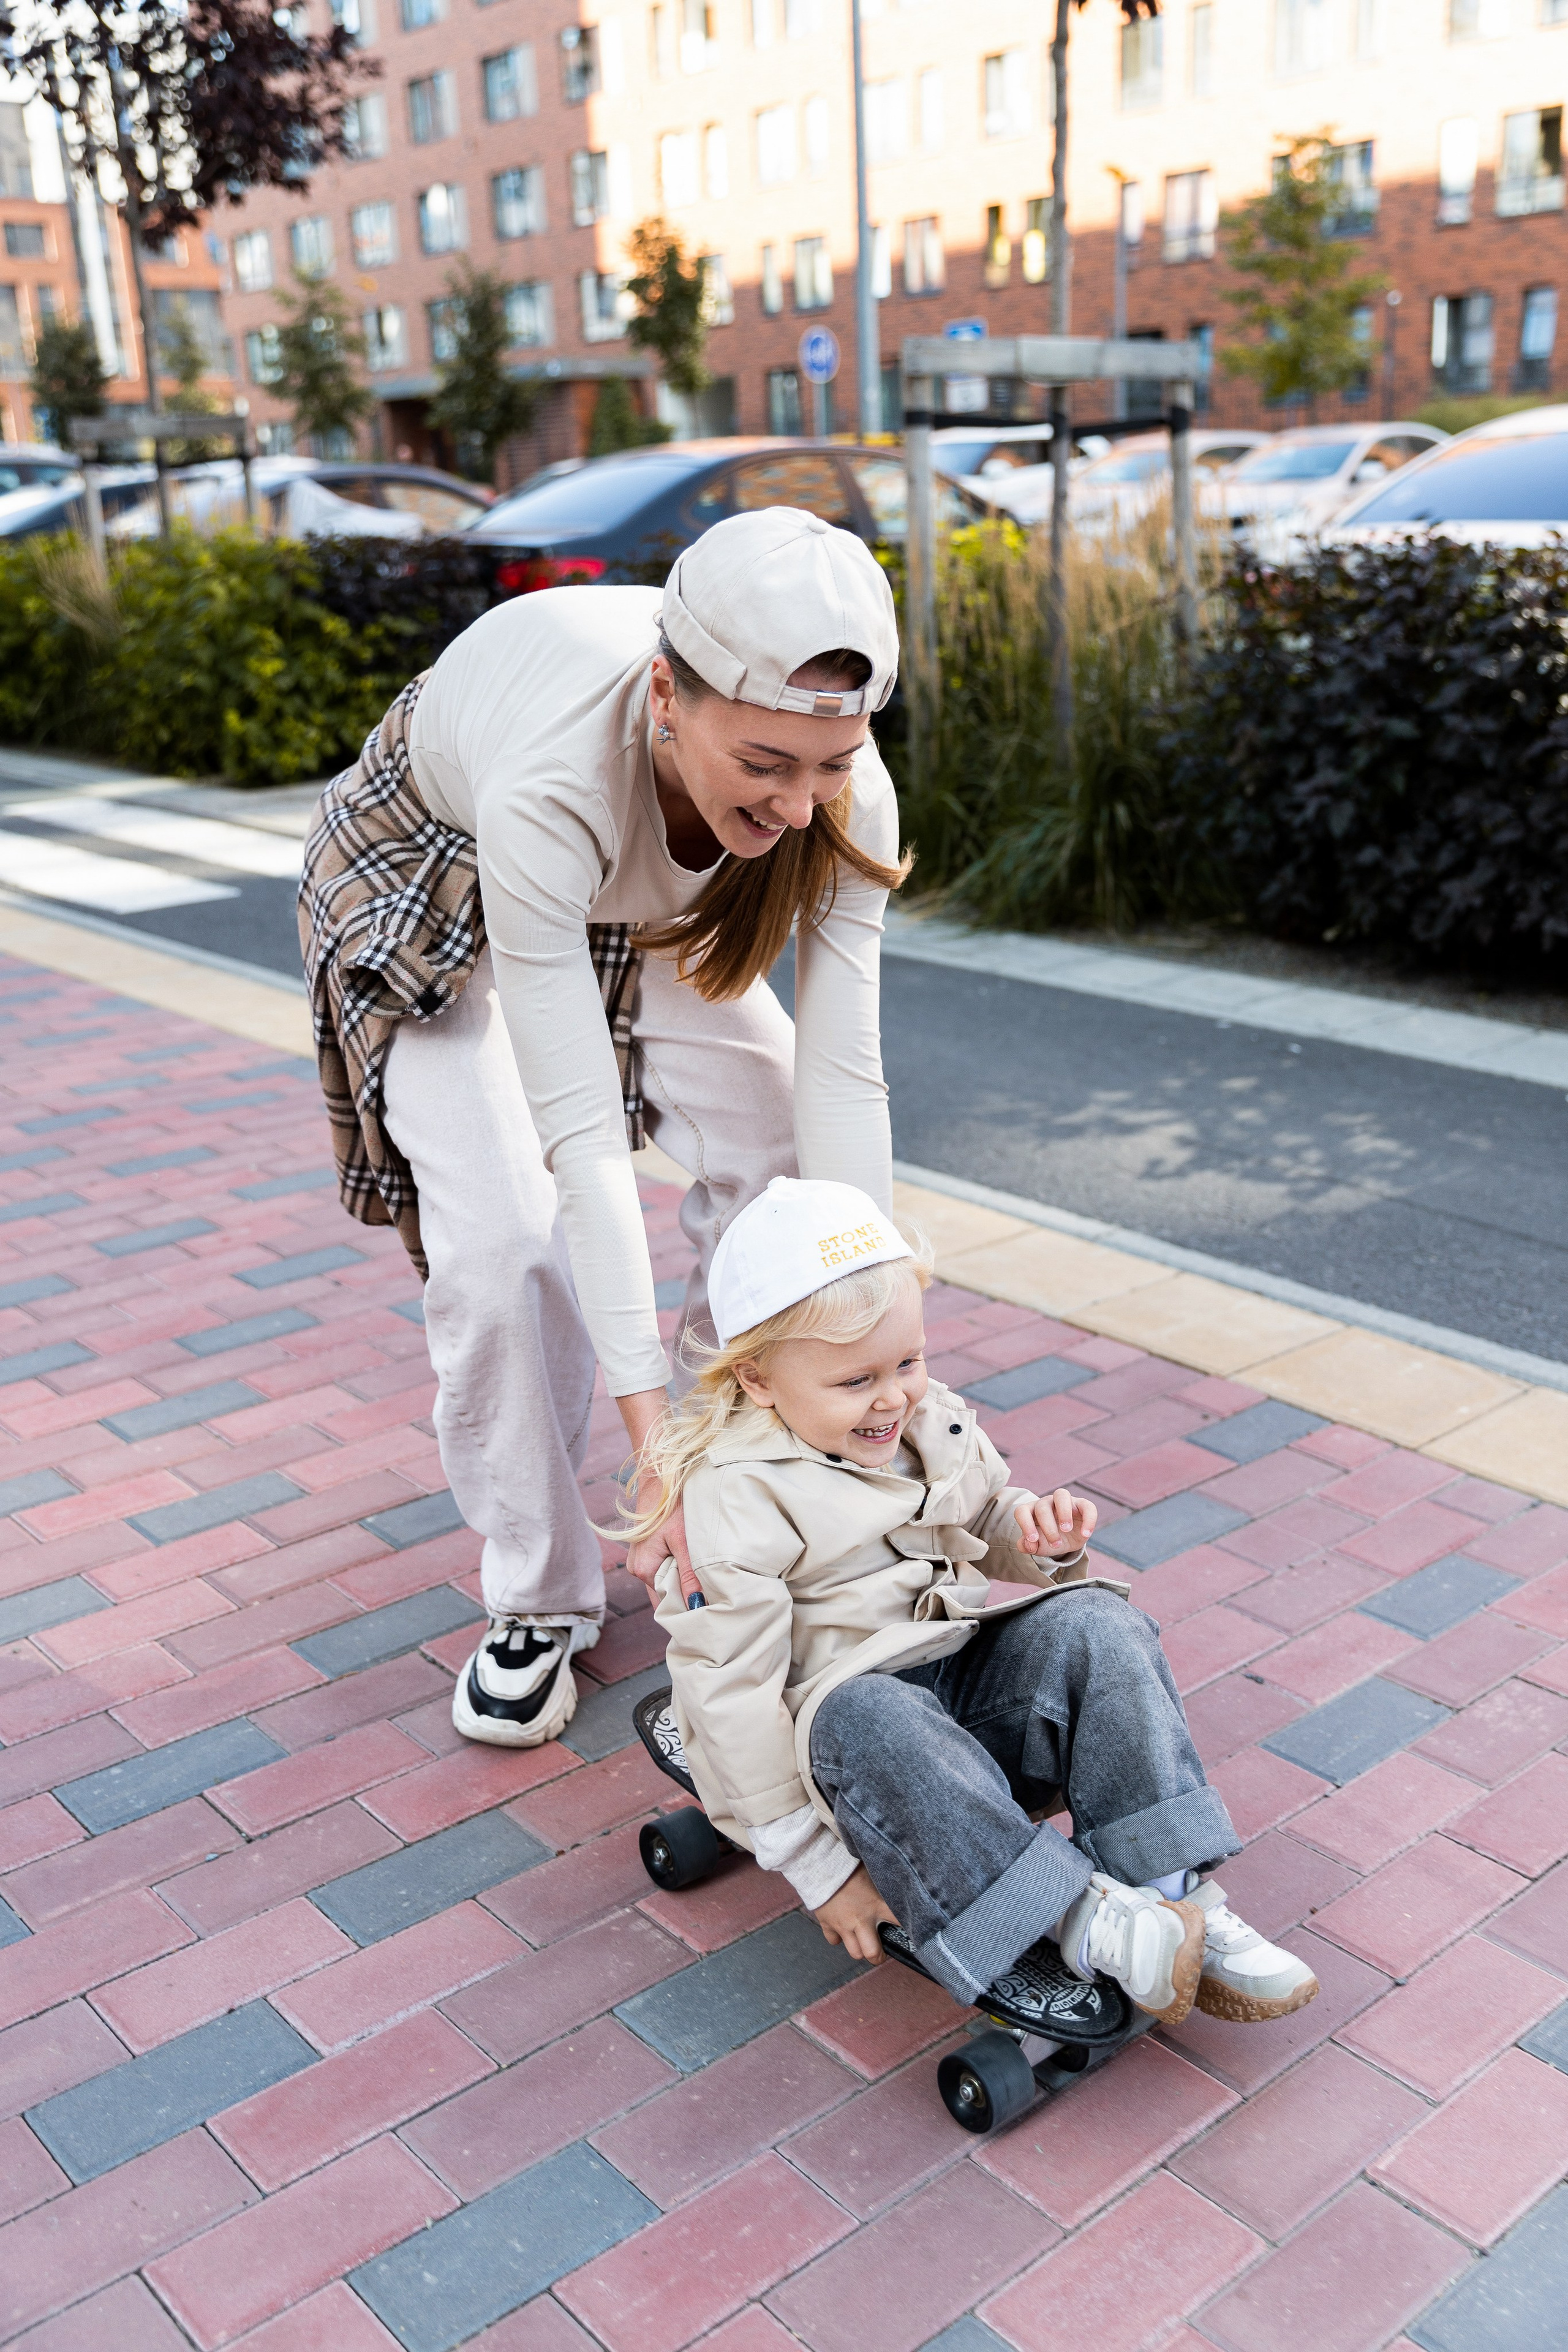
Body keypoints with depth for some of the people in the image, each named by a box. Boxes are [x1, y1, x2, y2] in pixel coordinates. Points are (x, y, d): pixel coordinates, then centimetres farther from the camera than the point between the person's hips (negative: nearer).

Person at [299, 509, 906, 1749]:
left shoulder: (839, 792, -32)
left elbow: (842, 1076, -29)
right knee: (505, 1238, -19)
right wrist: (655, 1432, -43)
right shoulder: (554, 781, -45)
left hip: (643, 903, 4)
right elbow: (581, 1130, -44)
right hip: (436, 888, -4)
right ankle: (538, 1601, 3)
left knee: (785, 1153, -11)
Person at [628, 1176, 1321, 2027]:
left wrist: (1035, 1534, -6)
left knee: (1093, 1624, -19)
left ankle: (1177, 1894, -23)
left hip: (976, 1677, 6)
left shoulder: (932, 1421, 5)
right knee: (870, 1721, -39)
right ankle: (1079, 1918, -38)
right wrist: (818, 1865, -17)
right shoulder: (731, 1498, -15)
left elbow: (986, 1533, 22)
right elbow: (732, 1693, -17)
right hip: (848, 1704, -6)